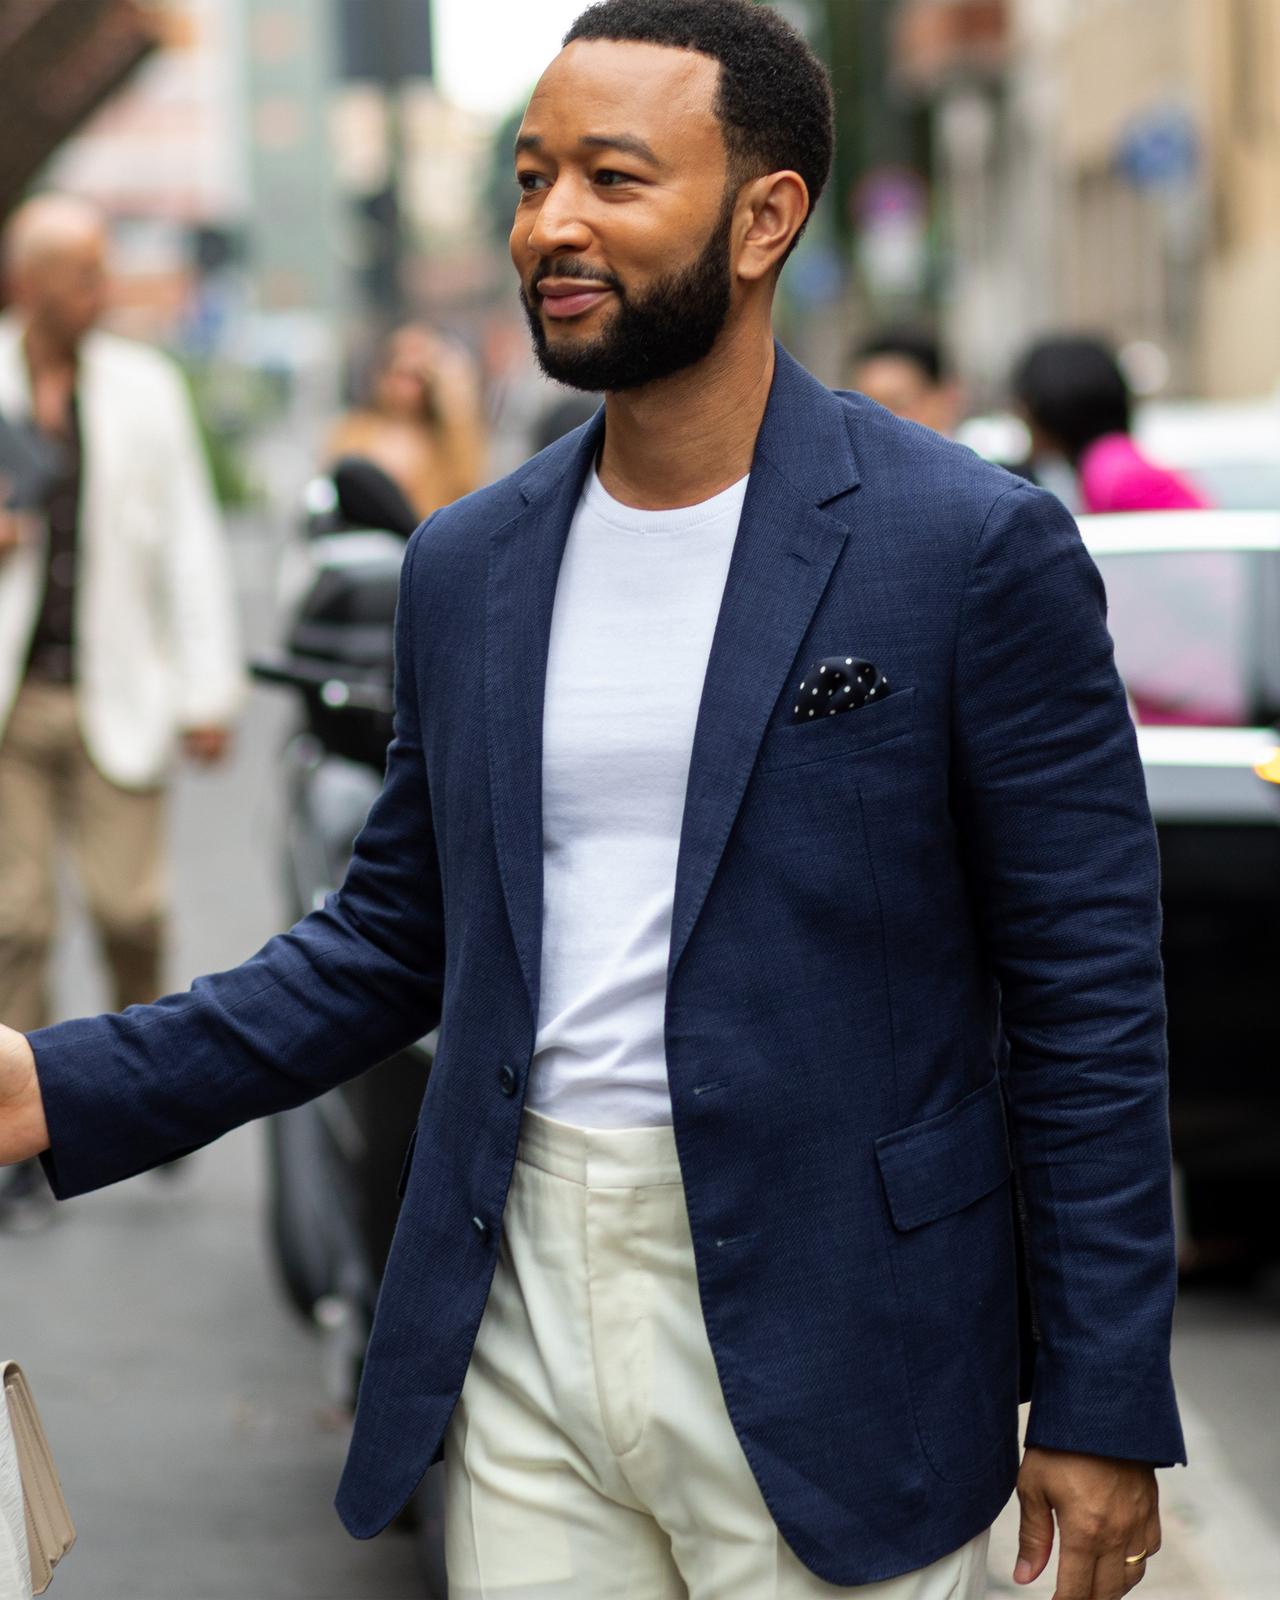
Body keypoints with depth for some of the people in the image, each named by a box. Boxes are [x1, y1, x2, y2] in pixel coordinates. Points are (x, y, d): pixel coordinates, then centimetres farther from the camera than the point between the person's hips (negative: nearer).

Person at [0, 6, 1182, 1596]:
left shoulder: (973, 547, -8)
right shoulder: (466, 567, 8)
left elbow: (1087, 998, -7)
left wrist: (1101, 1405, -8)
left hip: (820, 1364, -4)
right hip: (519, 1330, 4)